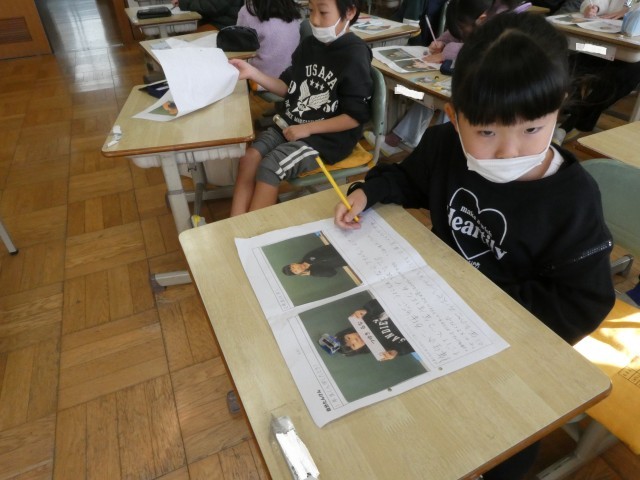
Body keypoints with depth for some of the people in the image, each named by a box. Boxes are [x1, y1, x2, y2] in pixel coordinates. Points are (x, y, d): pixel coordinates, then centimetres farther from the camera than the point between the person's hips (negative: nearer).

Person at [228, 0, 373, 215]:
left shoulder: (355, 56, -12)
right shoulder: (309, 45, 9)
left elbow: (355, 116, -14)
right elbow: (288, 88, 14)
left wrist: (308, 128, -17)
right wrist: (253, 73, 0)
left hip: (328, 136, -7)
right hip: (291, 125, 7)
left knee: (269, 168, -24)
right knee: (248, 157, -14)